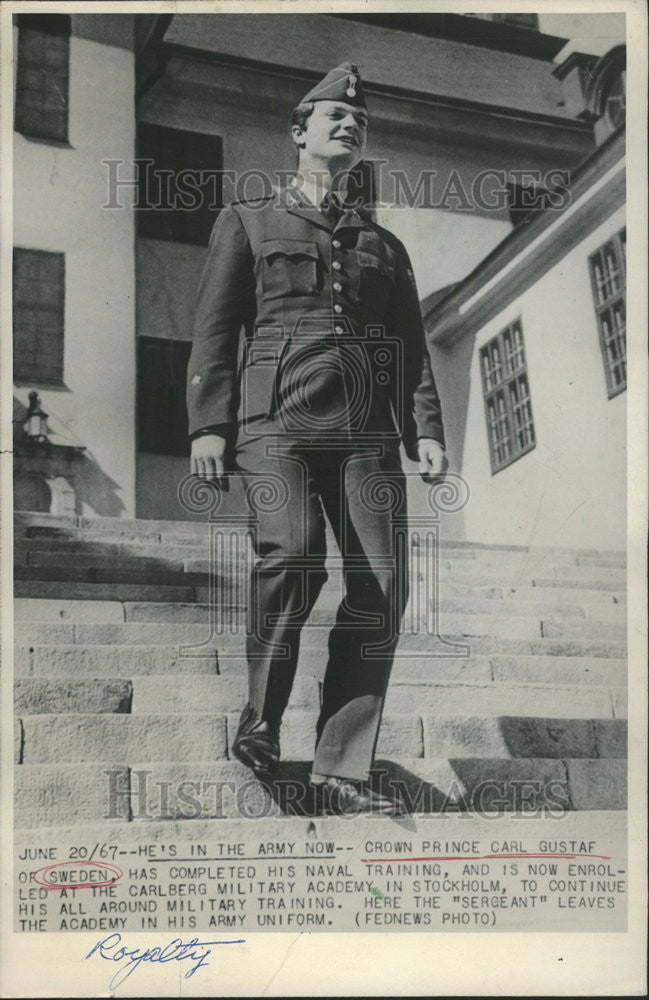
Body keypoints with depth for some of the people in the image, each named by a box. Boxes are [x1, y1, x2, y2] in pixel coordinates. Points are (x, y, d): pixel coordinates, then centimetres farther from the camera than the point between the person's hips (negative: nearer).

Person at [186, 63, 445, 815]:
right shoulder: (247, 223, 19)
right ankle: (260, 722, -8)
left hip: (367, 430, 3)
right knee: (292, 554, -27)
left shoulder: (384, 245, 27)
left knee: (383, 584, -11)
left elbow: (412, 347, 20)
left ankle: (341, 770, -7)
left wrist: (426, 430, 4)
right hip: (278, 420, -3)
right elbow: (213, 329, 9)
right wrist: (207, 425, -4)